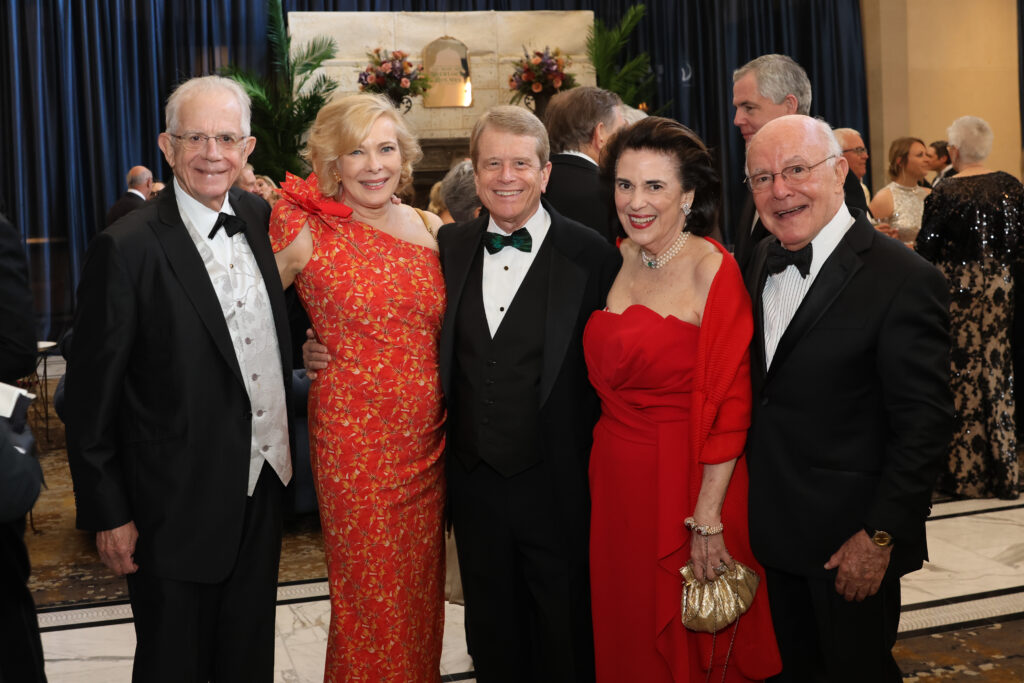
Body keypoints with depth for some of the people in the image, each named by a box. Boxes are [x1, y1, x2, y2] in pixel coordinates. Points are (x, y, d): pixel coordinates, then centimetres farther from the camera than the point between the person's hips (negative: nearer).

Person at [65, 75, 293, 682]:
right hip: (176, 510, -5)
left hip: (265, 491, 5)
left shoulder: (261, 219, 1)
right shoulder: (127, 249, -16)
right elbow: (91, 397, -13)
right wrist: (108, 514, -11)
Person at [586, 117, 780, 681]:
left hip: (688, 481, -5)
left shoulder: (712, 271, -14)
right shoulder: (617, 261, 5)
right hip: (616, 482, 6)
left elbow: (730, 406, -16)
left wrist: (707, 520, -18)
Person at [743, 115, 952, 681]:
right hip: (775, 529, 6)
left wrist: (881, 535, -17)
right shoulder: (761, 260, 5)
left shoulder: (904, 279, -18)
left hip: (851, 540, -6)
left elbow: (924, 424, -17)